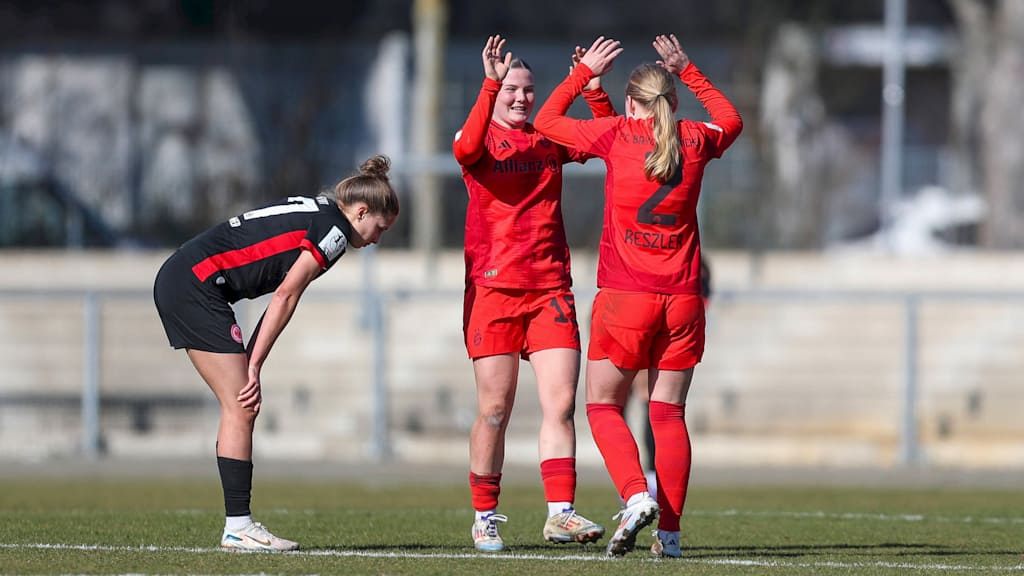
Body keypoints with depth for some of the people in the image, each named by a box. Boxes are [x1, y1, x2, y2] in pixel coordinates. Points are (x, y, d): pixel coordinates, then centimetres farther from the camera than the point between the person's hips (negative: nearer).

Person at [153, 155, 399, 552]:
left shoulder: (317, 211, 20)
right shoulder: (335, 229, -9)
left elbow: (280, 297, 15)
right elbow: (285, 296, -13)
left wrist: (249, 362, 8)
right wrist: (254, 366, -11)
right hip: (196, 284, -10)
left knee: (241, 409, 9)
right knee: (241, 409, -7)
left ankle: (238, 525, 7)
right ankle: (238, 527, -7)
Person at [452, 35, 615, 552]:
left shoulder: (550, 140, 12)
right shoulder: (481, 137, 0)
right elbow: (467, 149, -24)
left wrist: (593, 88, -9)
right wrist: (490, 84, -30)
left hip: (551, 287, 3)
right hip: (493, 288, -3)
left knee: (560, 403, -8)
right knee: (494, 409, -1)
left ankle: (560, 514, -10)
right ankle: (484, 518, 10)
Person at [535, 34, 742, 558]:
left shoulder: (617, 135, -3)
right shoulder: (696, 141, 5)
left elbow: (547, 121, 12)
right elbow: (731, 121, 30)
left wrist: (584, 72, 22)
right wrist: (689, 72, 34)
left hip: (624, 297, -3)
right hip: (683, 299, 3)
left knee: (603, 406, 8)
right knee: (669, 414, 8)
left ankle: (636, 496, -15)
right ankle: (668, 531, 4)